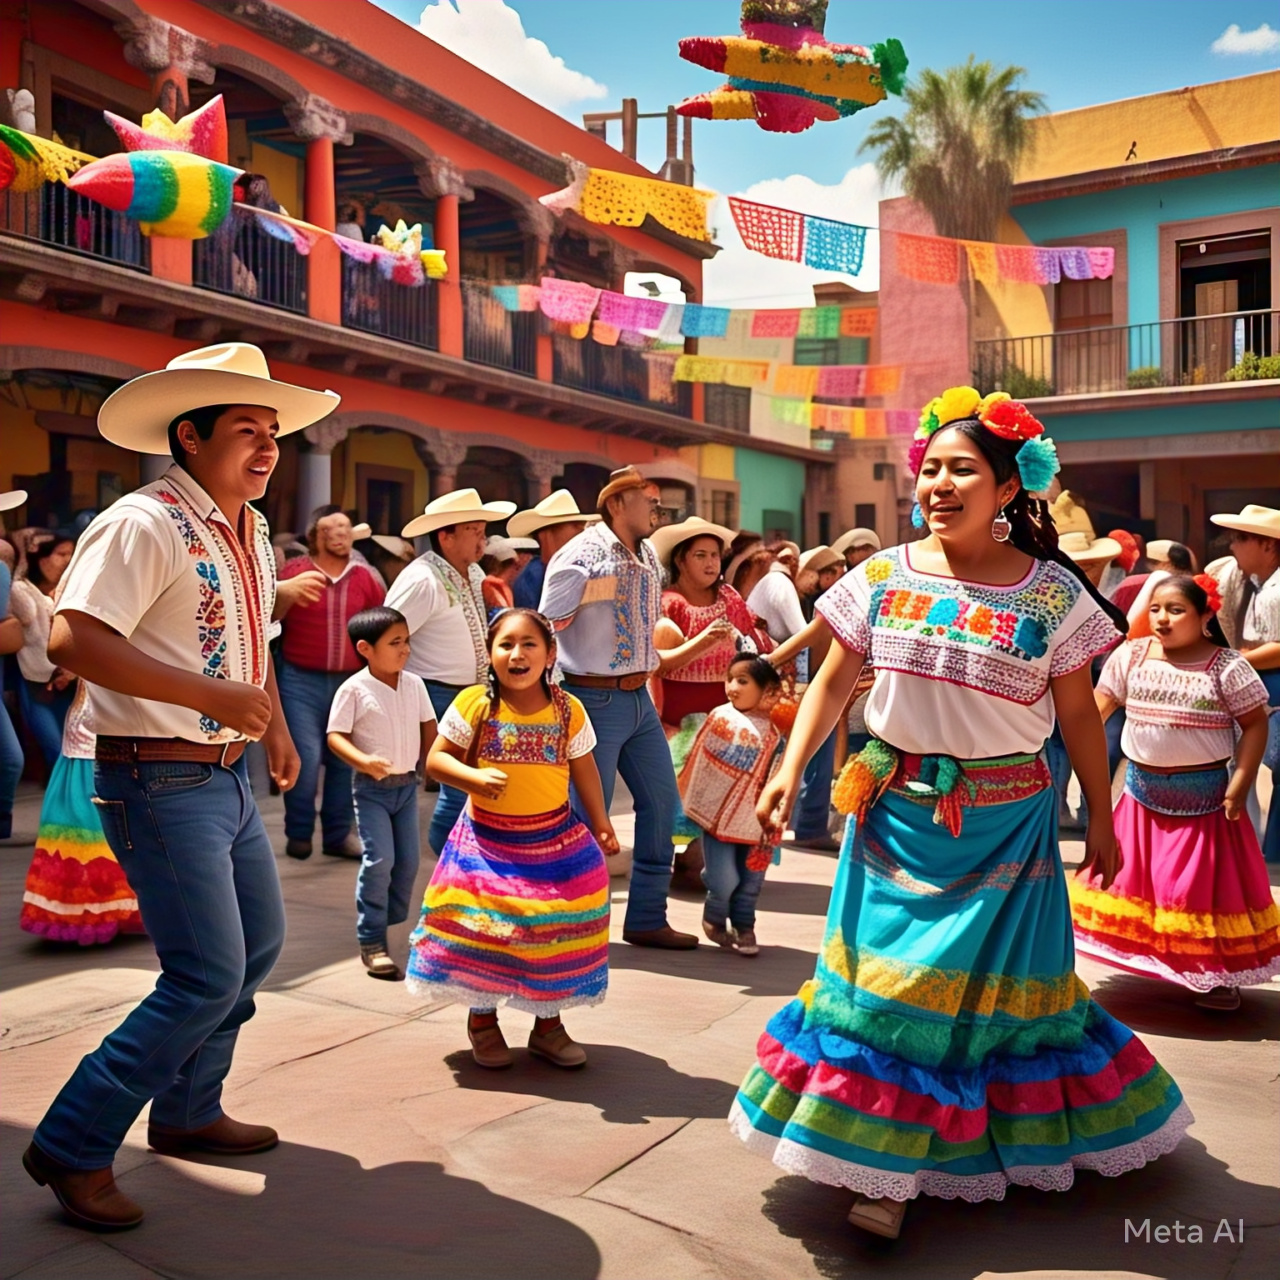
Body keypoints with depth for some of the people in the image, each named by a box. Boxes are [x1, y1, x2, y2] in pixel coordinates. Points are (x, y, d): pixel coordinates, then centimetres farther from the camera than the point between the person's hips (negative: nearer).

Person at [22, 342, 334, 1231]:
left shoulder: (252, 534, 11)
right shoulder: (144, 524, -18)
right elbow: (73, 639, -29)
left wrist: (275, 726, 17)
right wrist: (216, 697, -32)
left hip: (228, 779, 10)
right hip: (161, 782, -10)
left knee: (259, 943, 18)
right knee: (208, 978, -9)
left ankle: (187, 1113, 36)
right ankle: (74, 1148, 8)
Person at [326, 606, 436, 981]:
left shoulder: (414, 685, 1)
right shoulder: (354, 689, -13)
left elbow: (428, 724, 14)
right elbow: (335, 735, -14)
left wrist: (426, 764, 12)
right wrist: (364, 761, -29)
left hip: (407, 784, 5)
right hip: (372, 787, -5)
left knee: (408, 860, 8)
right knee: (379, 860, -11)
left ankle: (395, 925, 27)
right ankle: (371, 943, -2)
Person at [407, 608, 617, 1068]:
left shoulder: (568, 710, -2)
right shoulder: (474, 704, -9)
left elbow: (584, 770, 9)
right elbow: (436, 758, -7)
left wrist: (600, 825, 11)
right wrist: (476, 778, -24)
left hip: (557, 841, 2)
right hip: (487, 840, -2)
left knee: (556, 932, 6)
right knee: (483, 930, 3)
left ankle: (548, 1023, 27)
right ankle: (483, 1019, 28)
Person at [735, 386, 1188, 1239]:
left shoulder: (1053, 594, -7)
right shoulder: (884, 578, -2)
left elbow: (1079, 713, 1)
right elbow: (832, 683, 3)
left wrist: (1101, 820, 6)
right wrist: (791, 770, -6)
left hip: (1005, 820, -1)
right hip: (897, 814, 2)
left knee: (995, 978, 9)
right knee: (882, 972, 5)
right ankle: (886, 1167, 22)